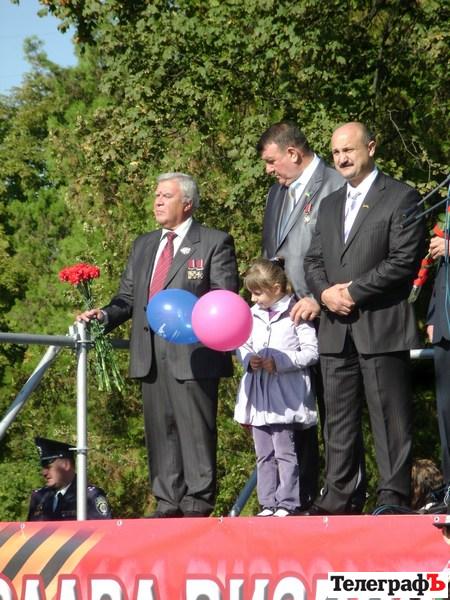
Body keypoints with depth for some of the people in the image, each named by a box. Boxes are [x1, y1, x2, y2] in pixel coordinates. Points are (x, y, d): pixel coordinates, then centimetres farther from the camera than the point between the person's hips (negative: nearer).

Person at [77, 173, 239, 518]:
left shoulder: (215, 243, 3)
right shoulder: (144, 246, 22)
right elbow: (128, 297, 20)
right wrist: (105, 315, 0)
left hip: (193, 352, -6)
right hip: (151, 355, 6)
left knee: (195, 429, -5)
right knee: (160, 430, 7)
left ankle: (197, 504, -1)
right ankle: (168, 503, 11)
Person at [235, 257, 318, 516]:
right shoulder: (253, 314, 12)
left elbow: (311, 353, -9)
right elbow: (243, 345, 18)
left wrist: (279, 362, -16)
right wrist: (248, 359, -4)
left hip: (285, 395, -7)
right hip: (258, 395, 7)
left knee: (285, 451, -7)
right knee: (264, 454, 9)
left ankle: (288, 503, -4)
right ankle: (268, 504, 13)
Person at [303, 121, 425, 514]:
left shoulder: (401, 198, -2)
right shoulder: (330, 205, 21)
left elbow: (404, 261, -11)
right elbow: (313, 260, 19)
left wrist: (353, 292, -13)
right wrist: (325, 292, -3)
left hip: (382, 327, -7)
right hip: (336, 330, 7)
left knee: (390, 419, -5)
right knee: (339, 419, 8)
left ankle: (393, 497, -2)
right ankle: (337, 498, 12)